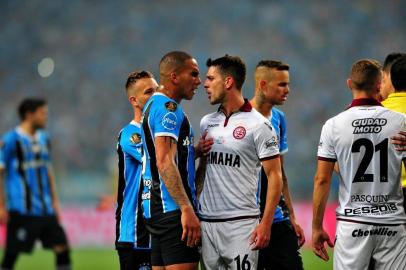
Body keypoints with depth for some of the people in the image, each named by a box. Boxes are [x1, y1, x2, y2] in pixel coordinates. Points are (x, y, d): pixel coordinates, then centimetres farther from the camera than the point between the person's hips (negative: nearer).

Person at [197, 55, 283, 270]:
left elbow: (274, 176, -7)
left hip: (241, 222, -6)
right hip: (206, 221, 6)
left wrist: (265, 224, -14)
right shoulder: (207, 123, 13)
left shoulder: (258, 125, -6)